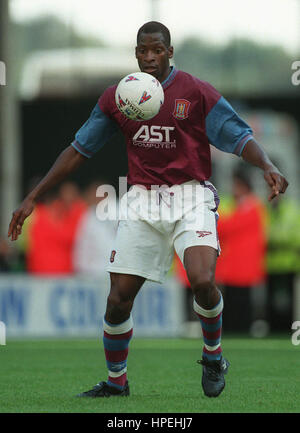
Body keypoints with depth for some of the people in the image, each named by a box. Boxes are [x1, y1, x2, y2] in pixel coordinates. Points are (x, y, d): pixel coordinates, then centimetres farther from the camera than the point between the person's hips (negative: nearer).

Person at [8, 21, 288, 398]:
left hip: (190, 197, -3)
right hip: (142, 201, 3)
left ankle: (213, 356, 4)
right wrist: (32, 198, 10)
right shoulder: (116, 98, 6)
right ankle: (115, 382, 21)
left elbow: (240, 137, -4)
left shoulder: (196, 92, -3)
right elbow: (79, 149, 12)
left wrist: (267, 166, -25)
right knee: (118, 298, -2)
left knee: (202, 281, -25)